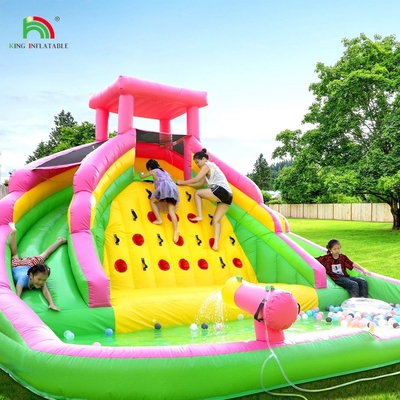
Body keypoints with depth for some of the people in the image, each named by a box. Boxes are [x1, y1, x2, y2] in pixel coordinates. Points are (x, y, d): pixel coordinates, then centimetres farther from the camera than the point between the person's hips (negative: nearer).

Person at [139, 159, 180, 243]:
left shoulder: (153, 171, 22)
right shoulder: (164, 171, 38)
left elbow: (142, 177, 36)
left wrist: (141, 173, 59)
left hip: (164, 186, -5)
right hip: (174, 188, 5)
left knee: (152, 201, 19)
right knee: (171, 211, -3)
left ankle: (159, 220, 2)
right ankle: (176, 230, -24)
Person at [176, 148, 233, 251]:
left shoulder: (207, 165, 4)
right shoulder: (211, 167, 31)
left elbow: (196, 179, -1)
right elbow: (200, 183, 28)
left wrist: (182, 182, 11)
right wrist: (186, 184, 25)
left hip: (221, 191, -9)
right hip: (228, 195, 9)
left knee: (197, 193, 8)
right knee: (216, 220, 6)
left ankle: (200, 216, -3)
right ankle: (216, 244, -4)